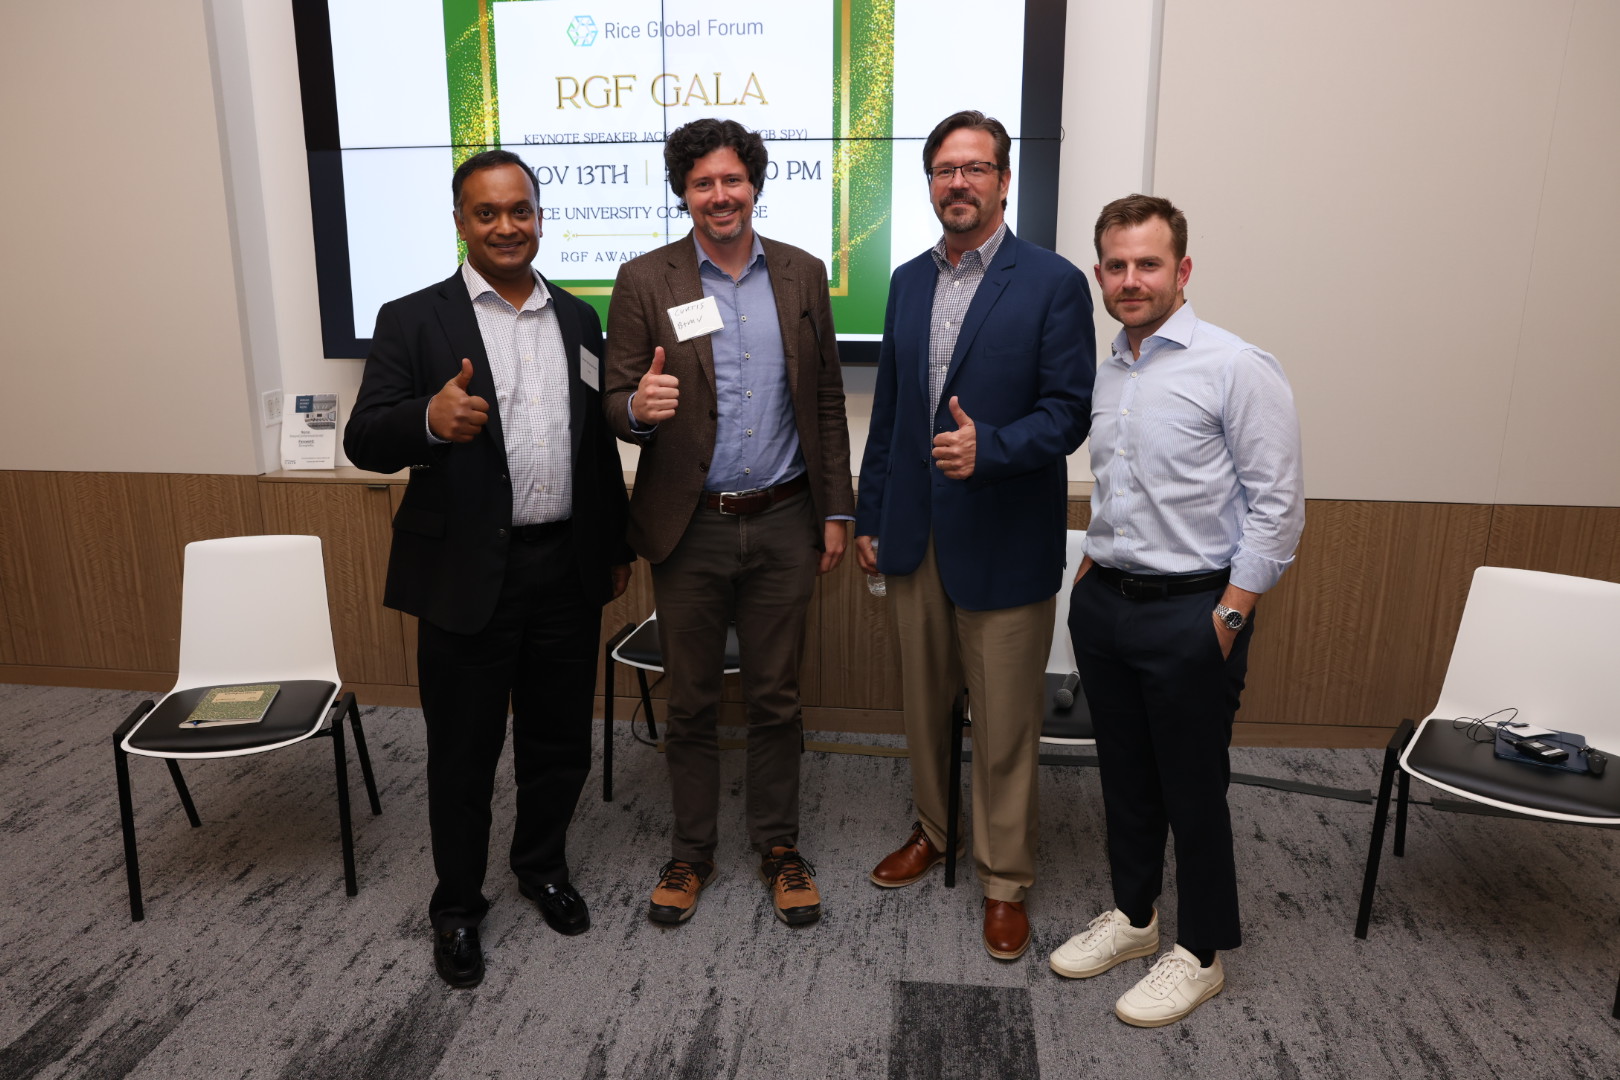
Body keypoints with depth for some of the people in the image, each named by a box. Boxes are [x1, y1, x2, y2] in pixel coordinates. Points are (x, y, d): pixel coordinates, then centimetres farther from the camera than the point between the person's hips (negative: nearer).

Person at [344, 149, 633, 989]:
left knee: (560, 740, 17)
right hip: (467, 575, -3)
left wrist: (617, 543, 13)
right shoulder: (414, 320, -3)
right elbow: (365, 442, -11)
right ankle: (456, 905, 32)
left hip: (567, 570, 4)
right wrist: (429, 419, -32)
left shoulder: (579, 319, 9)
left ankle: (542, 865, 41)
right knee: (462, 753, 10)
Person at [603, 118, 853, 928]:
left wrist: (836, 510, 4)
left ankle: (778, 846, 30)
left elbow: (827, 401, 7)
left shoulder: (802, 274, 5)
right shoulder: (644, 281, -1)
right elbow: (616, 402, -2)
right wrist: (638, 407, -27)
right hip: (691, 528, -1)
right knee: (690, 703, 11)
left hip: (782, 525, 1)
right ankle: (691, 852, 30)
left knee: (776, 698, 12)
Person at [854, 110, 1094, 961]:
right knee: (923, 700, 18)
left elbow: (1067, 412, -11)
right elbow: (887, 410, 13)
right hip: (916, 536, 5)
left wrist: (987, 445, -29)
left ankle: (1005, 881, 23)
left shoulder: (1053, 283, -7)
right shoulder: (908, 281, 10)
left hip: (1004, 540, -5)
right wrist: (869, 516, 12)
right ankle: (931, 829, 40)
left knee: (1005, 721, 5)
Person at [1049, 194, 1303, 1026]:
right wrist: (1093, 568, 13)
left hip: (1191, 611, -6)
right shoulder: (1105, 374, 10)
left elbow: (1277, 507, -12)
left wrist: (1229, 616, -14)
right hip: (1104, 604, 6)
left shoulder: (1236, 368, -11)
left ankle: (1201, 952, 25)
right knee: (1124, 773, 17)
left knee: (1192, 789, 6)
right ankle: (1131, 916, 36)